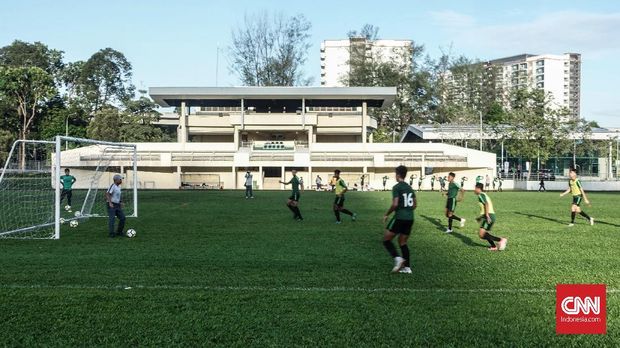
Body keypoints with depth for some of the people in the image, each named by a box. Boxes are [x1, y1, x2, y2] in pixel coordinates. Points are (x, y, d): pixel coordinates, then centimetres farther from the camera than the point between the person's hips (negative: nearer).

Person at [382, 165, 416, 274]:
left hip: (399, 218, -7)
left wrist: (387, 215, -5)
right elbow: (415, 204, 17)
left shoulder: (396, 187, -10)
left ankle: (397, 258, -17)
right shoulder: (409, 187, 13)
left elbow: (395, 204, -18)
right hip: (410, 218, 7)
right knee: (402, 242, 16)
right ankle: (407, 267, 11)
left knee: (386, 239, 3)